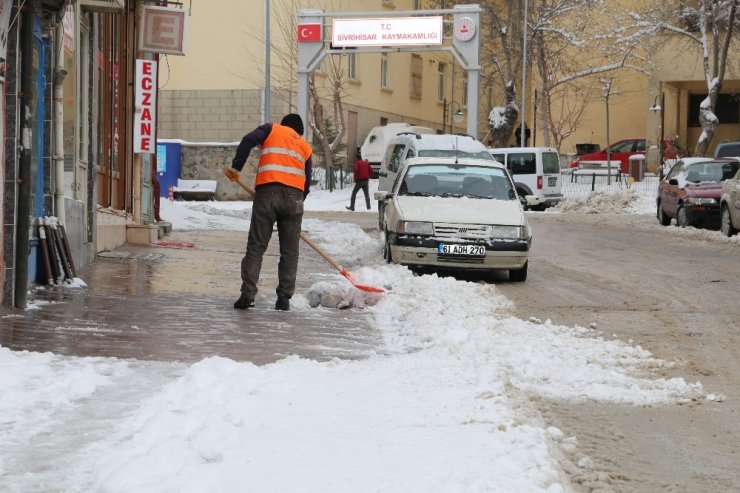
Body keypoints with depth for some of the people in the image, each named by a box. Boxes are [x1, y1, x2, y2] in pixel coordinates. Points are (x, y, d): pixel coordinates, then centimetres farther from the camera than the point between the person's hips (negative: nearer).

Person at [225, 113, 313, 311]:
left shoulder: (272, 129, 17)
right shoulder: (305, 147, 24)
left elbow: (248, 140, -4)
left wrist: (236, 167, -1)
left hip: (267, 193, -2)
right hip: (294, 197, 2)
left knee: (256, 247, 1)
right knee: (289, 251, 8)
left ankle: (247, 295, -6)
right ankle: (284, 298, 4)